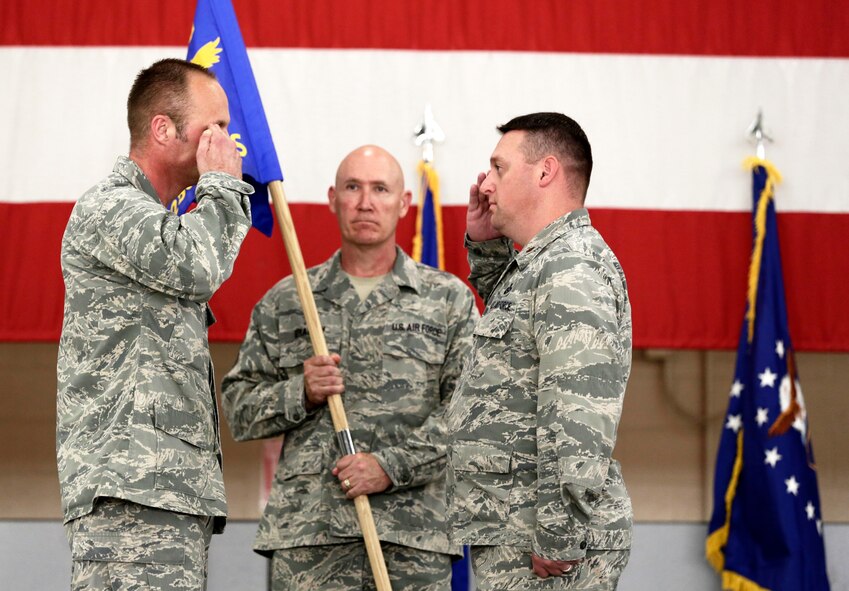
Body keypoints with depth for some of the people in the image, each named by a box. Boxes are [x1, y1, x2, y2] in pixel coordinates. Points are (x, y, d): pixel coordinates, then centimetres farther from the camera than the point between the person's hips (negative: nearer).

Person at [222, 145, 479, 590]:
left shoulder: (449, 299, 10)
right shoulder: (283, 303, 14)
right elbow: (238, 410, 14)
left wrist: (393, 465, -10)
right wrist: (301, 394, -5)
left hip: (415, 537, -1)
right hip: (307, 530, 1)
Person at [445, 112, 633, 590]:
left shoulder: (572, 269, -15)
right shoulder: (538, 264, 18)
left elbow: (579, 420, -23)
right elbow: (510, 319, 42)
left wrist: (559, 538, -26)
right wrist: (485, 244, 23)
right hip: (513, 537, 10)